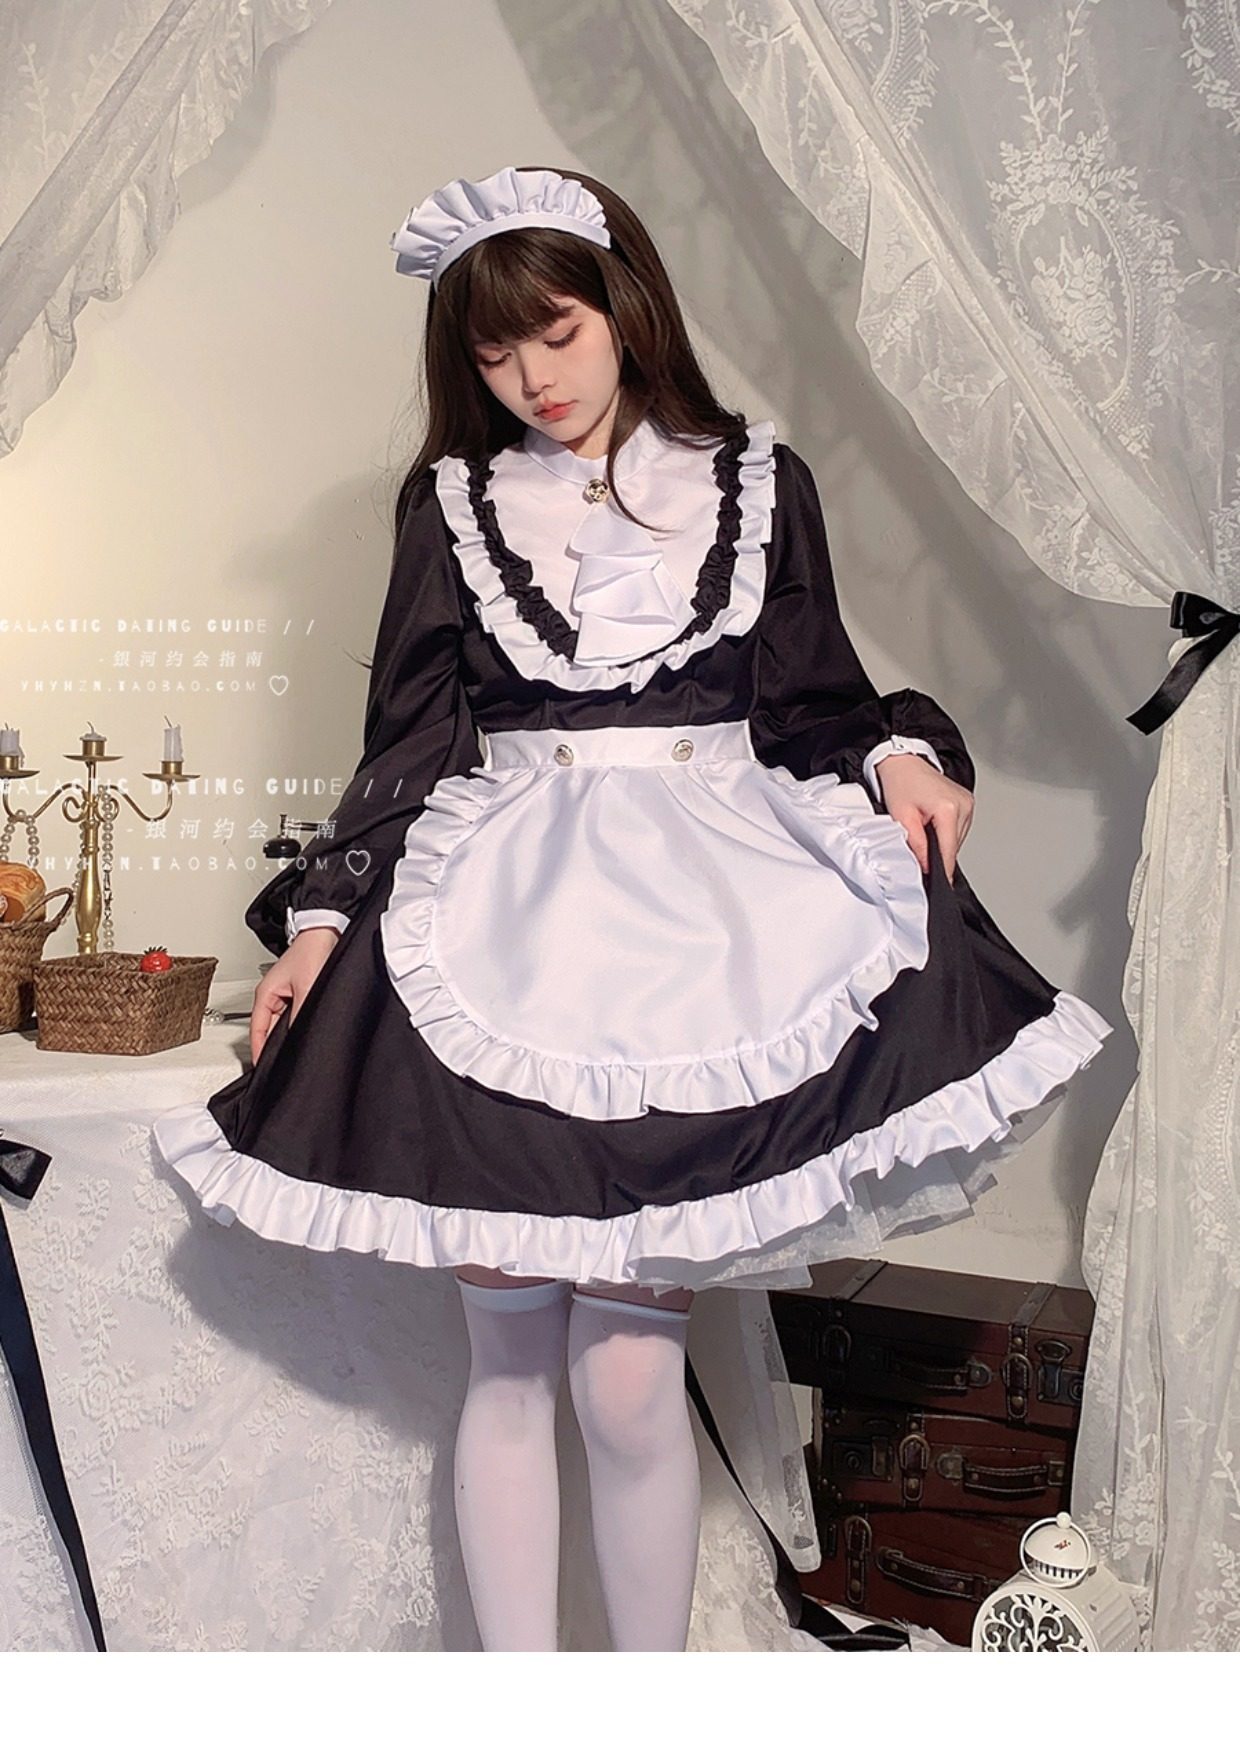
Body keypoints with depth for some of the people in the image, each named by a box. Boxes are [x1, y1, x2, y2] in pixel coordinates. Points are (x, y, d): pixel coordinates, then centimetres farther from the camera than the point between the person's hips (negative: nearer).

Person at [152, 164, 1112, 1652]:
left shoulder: (757, 482, 12)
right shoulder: (453, 500, 14)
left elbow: (813, 697, 12)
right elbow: (409, 738, 12)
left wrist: (899, 755, -8)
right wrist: (322, 914, 5)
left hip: (709, 906, -1)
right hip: (508, 916, 2)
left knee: (627, 1375, -8)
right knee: (508, 1361, 2)